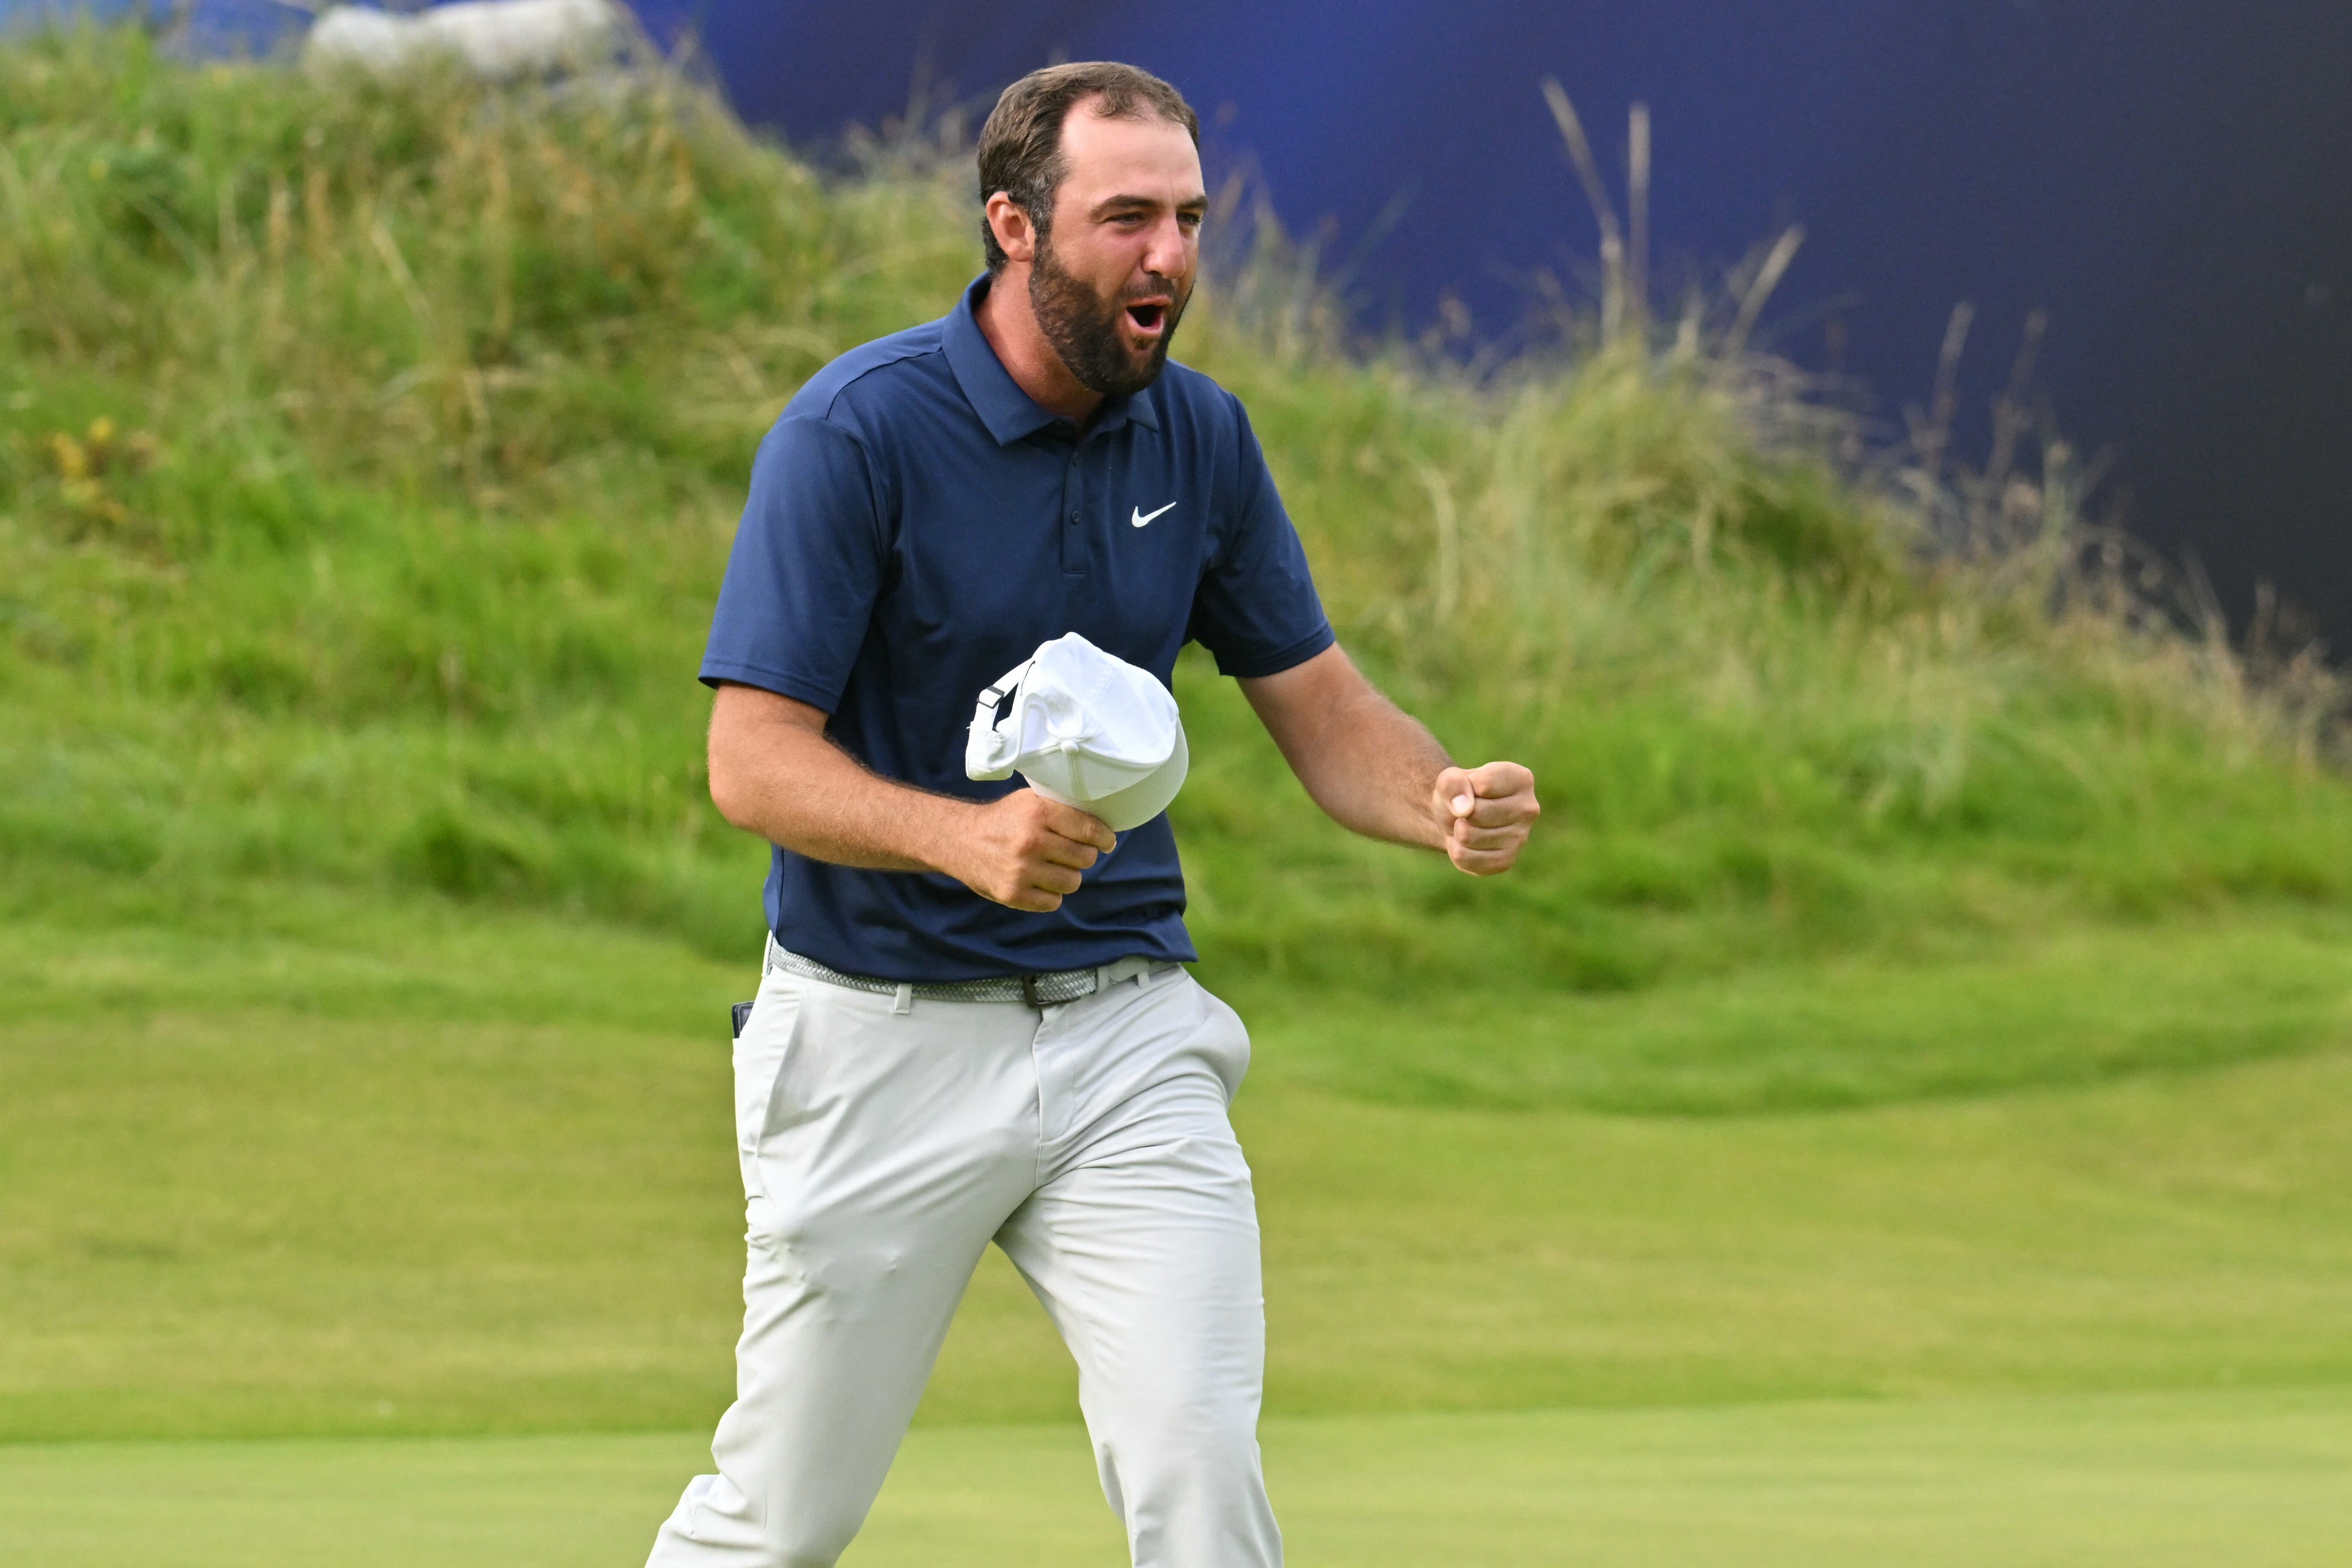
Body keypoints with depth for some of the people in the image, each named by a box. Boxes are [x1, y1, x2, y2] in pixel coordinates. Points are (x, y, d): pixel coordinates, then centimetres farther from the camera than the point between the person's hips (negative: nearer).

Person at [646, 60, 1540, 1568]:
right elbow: (755, 760, -17)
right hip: (884, 1034, -3)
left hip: (1127, 1034, 3)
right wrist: (968, 837, -36)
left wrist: (1444, 800, -16)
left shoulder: (1201, 437, 2)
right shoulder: (859, 430, -14)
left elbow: (1322, 707, 8)